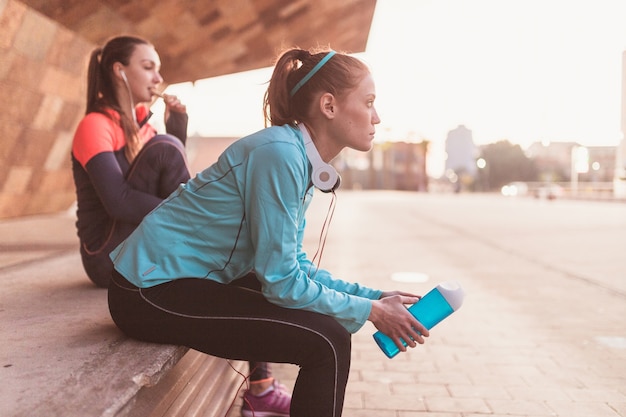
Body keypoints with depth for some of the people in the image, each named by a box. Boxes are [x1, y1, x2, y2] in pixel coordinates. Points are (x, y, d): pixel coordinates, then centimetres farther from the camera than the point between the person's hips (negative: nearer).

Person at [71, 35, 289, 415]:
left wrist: (178, 126, 1)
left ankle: (261, 383, -9)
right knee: (164, 149, -22)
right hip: (113, 255, -8)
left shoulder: (142, 121, 14)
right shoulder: (96, 125, -11)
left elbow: (175, 180, 12)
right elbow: (118, 200, -26)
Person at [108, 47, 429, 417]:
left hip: (189, 277, 10)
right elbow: (282, 280, -22)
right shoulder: (280, 153, -22)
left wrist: (373, 296, 4)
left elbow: (295, 262, 9)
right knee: (327, 341, -16)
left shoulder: (305, 162, 6)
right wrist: (370, 312, -11)